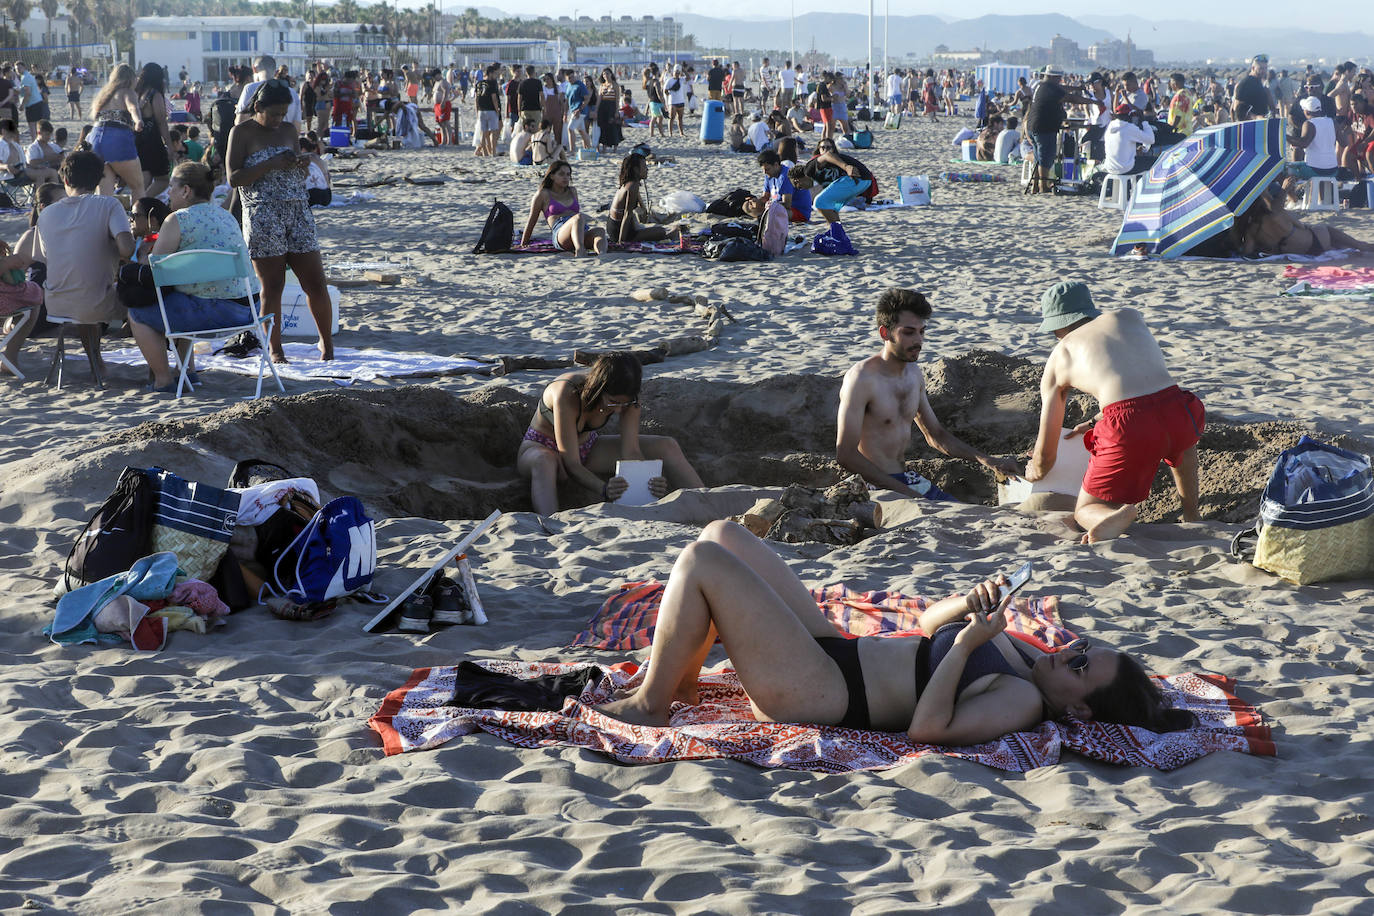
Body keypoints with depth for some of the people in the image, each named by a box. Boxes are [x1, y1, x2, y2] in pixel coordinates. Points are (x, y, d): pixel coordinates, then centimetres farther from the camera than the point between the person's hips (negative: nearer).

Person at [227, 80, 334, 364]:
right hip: (262, 216, -4)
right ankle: (274, 350, 8)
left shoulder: (289, 130, 14)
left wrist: (303, 164, 1)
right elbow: (233, 178, -9)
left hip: (298, 212, 5)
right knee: (272, 286, -2)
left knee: (315, 282, 1)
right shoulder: (242, 132, -1)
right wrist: (272, 164, -17)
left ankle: (326, 342, 16)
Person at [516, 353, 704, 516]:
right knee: (545, 462, -46)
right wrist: (604, 490, -55)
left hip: (587, 448, 5)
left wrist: (649, 481, -43)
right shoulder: (567, 394, -37)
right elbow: (570, 464, -37)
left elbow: (631, 452, -22)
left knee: (668, 447, -11)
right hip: (541, 447, -5)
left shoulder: (625, 397, -21)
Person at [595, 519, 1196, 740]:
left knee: (701, 560, -18)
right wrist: (975, 603, -1)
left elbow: (926, 728, -32)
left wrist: (967, 642, -29)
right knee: (724, 535, 13)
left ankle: (648, 705, -1)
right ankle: (681, 681, 19)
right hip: (832, 647, 10)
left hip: (811, 690, -10)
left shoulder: (1022, 702, -19)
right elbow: (929, 623, 19)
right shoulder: (1018, 653, 9)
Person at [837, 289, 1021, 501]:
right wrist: (904, 491, -21)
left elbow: (936, 435, 23)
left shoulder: (914, 373, 12)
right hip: (879, 488, -9)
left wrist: (986, 460, 9)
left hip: (909, 480, 9)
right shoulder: (862, 378, -16)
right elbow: (845, 454, -19)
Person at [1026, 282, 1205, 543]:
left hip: (1127, 429, -4)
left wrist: (1035, 472, 47)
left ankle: (1115, 518, -19)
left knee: (1086, 512, 16)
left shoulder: (1058, 358, 19)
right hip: (1175, 411, 4)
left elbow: (1045, 455, 23)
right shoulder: (1130, 317, 26)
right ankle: (1192, 515, 36)